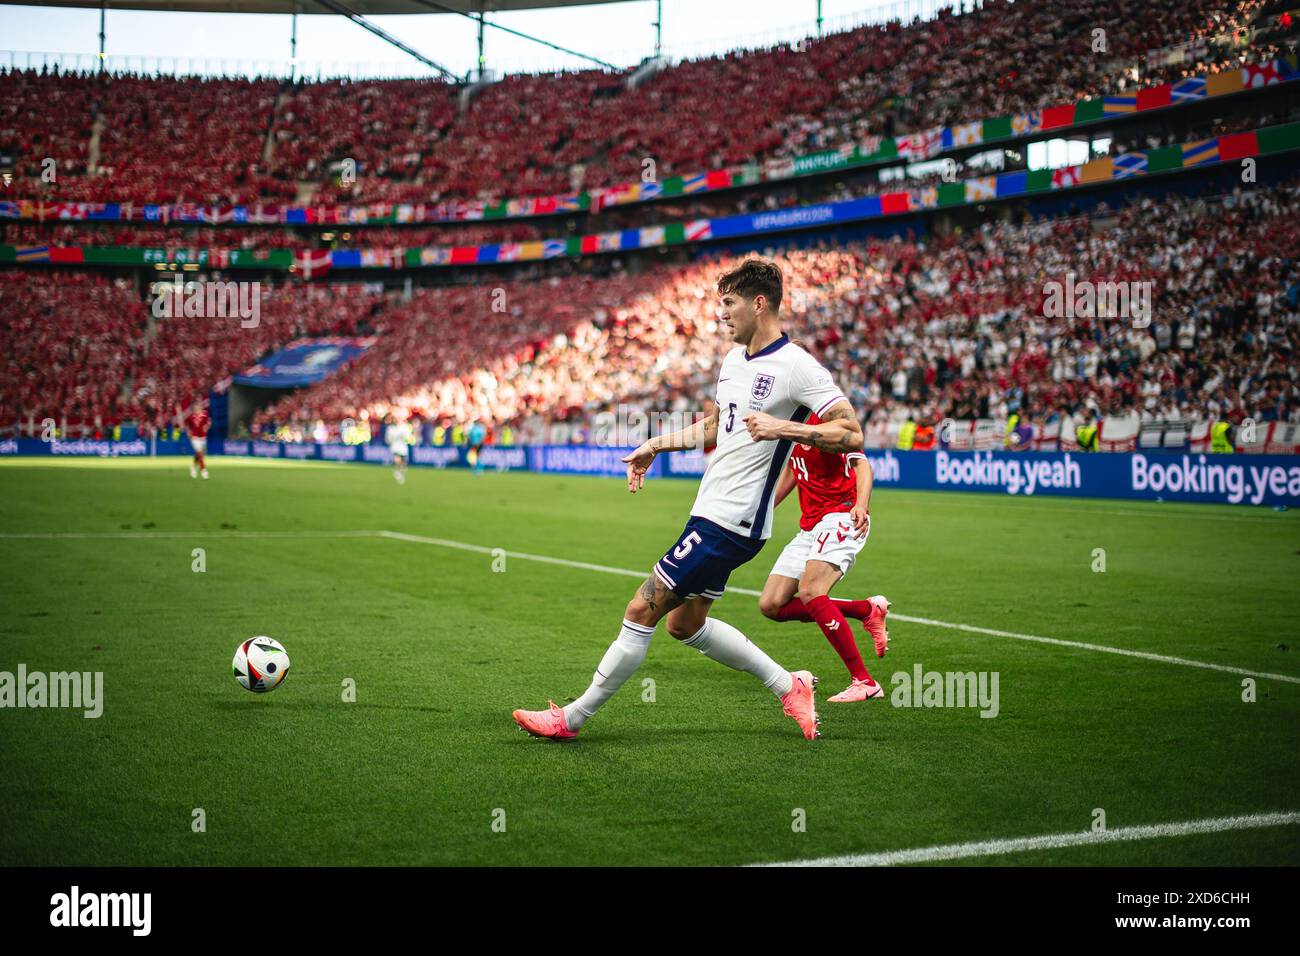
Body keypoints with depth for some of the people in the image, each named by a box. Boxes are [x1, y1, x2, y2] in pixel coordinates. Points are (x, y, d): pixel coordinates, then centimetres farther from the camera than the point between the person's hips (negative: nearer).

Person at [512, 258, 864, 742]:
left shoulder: (797, 366, -15)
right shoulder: (734, 358, 12)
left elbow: (852, 433, -21)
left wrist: (783, 427, -30)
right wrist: (656, 445, 24)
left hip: (729, 522, -10)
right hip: (713, 514, 10)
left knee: (642, 611, -6)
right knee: (685, 623, 18)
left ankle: (571, 718, 5)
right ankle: (790, 687, 26)